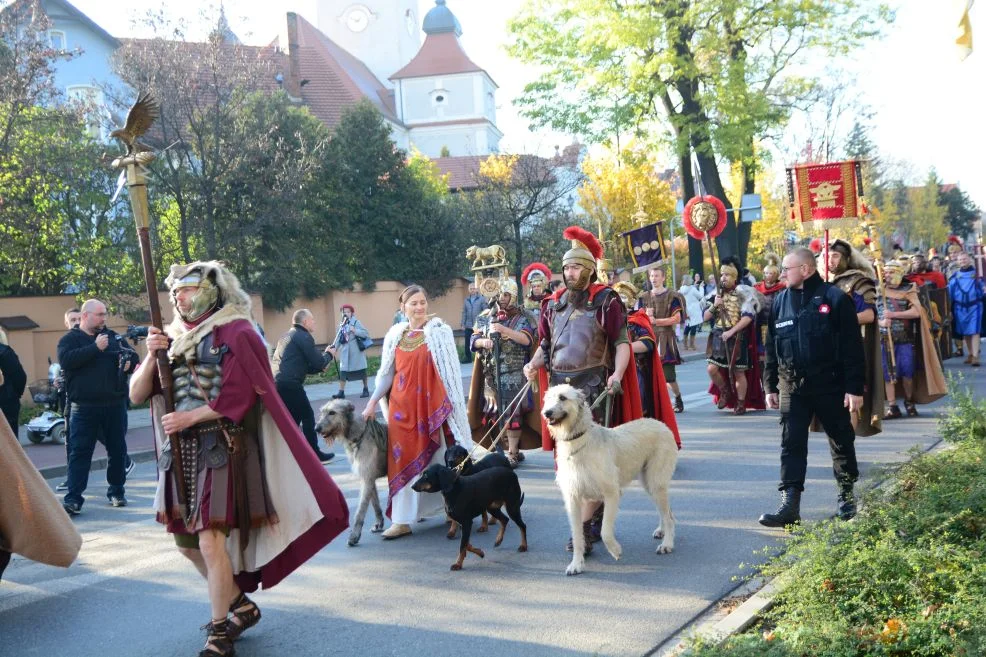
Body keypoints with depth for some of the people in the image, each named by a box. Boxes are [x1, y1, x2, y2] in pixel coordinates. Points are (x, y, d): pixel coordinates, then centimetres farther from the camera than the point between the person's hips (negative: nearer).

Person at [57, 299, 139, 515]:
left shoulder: (114, 337, 13)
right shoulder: (70, 339, 2)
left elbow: (134, 357, 16)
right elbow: (65, 360, -17)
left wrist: (129, 362, -8)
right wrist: (96, 348, -19)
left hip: (115, 405, 4)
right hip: (84, 407, -3)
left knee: (118, 450, 9)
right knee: (79, 451, -5)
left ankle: (117, 491, 22)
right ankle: (73, 499, -6)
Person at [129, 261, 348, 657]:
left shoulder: (235, 332, -5)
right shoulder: (173, 339, 11)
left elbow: (238, 395, -13)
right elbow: (136, 394, 6)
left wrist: (190, 417, -14)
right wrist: (152, 356, -9)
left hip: (223, 448, -7)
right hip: (181, 450, 7)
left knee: (210, 541, -11)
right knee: (185, 541, 10)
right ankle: (242, 606, 29)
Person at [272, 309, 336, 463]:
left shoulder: (286, 336, 24)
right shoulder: (304, 337, -5)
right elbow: (318, 363, -6)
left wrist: (320, 367, 27)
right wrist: (329, 354, 13)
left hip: (277, 384, 9)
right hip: (290, 385, -9)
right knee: (307, 416, 4)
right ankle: (315, 455, 9)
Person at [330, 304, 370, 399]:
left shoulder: (356, 322, -6)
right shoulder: (341, 325, 9)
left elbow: (366, 333, -13)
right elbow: (338, 337, 12)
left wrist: (355, 331, -23)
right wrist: (334, 347, 3)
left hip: (356, 351, -4)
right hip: (345, 351, 4)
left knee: (361, 370, 6)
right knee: (343, 371, -3)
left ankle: (366, 389, 18)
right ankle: (341, 392, -3)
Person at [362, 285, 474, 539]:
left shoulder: (440, 331, -2)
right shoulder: (395, 335, 8)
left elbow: (450, 370, -2)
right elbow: (386, 373, 14)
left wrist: (450, 402, -8)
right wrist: (372, 402, 10)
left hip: (433, 403, -3)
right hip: (402, 405, 3)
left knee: (439, 456, 4)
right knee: (403, 460, 2)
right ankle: (402, 519, 6)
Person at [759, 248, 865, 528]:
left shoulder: (835, 298, -9)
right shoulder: (780, 301, 7)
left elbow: (852, 347, -10)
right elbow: (771, 347, 12)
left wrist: (855, 388, -13)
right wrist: (771, 386, 9)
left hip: (830, 386, -4)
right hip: (792, 387, 4)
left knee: (842, 442, 10)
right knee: (791, 445, -2)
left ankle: (847, 497, 27)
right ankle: (790, 505, -3)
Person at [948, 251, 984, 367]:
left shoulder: (976, 272, 1)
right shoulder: (955, 275, 5)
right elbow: (950, 292, 5)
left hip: (974, 306, -2)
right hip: (960, 307, 3)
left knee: (974, 331, -8)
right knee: (964, 332, 9)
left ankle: (975, 356, -11)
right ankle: (970, 354, 23)